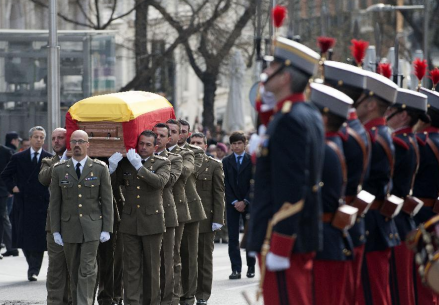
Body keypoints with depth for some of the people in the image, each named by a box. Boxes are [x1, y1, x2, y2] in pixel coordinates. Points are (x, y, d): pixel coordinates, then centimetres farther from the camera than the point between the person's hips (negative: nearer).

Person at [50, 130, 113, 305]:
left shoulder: (100, 169, 0)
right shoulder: (59, 170, 4)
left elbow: (107, 200, 1)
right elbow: (54, 202, 5)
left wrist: (107, 229, -4)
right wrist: (55, 230, 0)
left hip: (92, 227, -2)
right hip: (69, 227, 2)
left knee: (87, 270, -10)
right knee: (74, 271, 8)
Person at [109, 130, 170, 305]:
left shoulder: (162, 163, 2)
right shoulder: (126, 163, 10)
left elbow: (160, 181, -18)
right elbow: (112, 185, 11)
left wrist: (139, 166, -22)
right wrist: (112, 168, -8)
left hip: (152, 221, -2)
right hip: (130, 222, 2)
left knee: (152, 266, 5)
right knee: (131, 266, -1)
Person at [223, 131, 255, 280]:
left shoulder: (252, 161, 1)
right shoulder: (226, 162, 7)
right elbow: (226, 184, 3)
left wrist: (245, 202, -10)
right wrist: (234, 202, -8)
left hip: (248, 203, -1)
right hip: (232, 204, 1)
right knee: (233, 238, -4)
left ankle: (251, 267, 10)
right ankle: (236, 269, -5)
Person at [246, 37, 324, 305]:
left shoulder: (289, 120, -18)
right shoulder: (311, 116, 12)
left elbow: (289, 190, -22)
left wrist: (278, 248, -22)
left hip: (284, 236, -10)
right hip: (305, 237, 10)